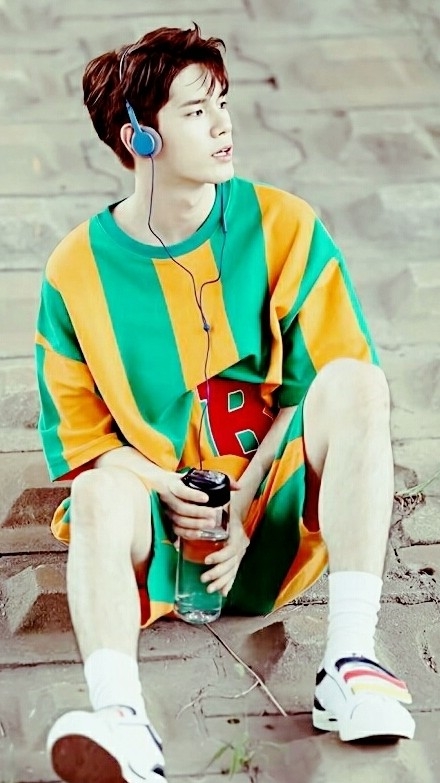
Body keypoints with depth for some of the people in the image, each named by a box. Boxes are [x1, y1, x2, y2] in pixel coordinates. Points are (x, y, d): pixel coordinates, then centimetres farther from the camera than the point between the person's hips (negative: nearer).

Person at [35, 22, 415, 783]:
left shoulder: (282, 227, -2)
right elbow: (76, 432, 2)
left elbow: (324, 383, -3)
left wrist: (246, 505, -14)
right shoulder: (78, 271, -2)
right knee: (101, 494, -33)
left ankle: (349, 664, -34)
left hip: (277, 513, 1)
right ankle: (122, 720, -55)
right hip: (159, 521, -1)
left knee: (357, 383, -26)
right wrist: (167, 493, -17)